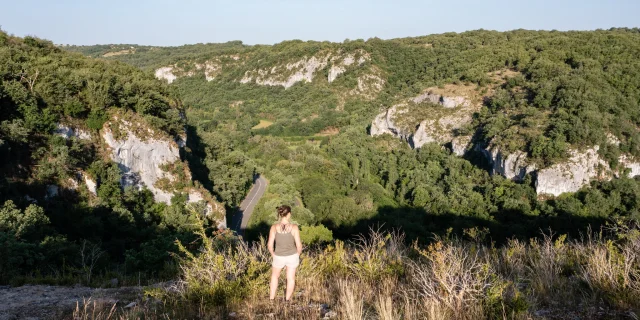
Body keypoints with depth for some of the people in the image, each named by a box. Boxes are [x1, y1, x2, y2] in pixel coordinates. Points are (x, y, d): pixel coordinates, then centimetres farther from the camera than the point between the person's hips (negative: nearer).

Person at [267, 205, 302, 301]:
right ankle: (287, 300, 38)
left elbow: (270, 244, -14)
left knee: (275, 275, 29)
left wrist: (273, 254, 7)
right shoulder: (294, 227, -22)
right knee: (291, 277, 24)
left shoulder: (274, 227, -20)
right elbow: (299, 245, -17)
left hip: (279, 257, 1)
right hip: (292, 256, 0)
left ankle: (271, 299, 34)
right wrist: (297, 255, 4)